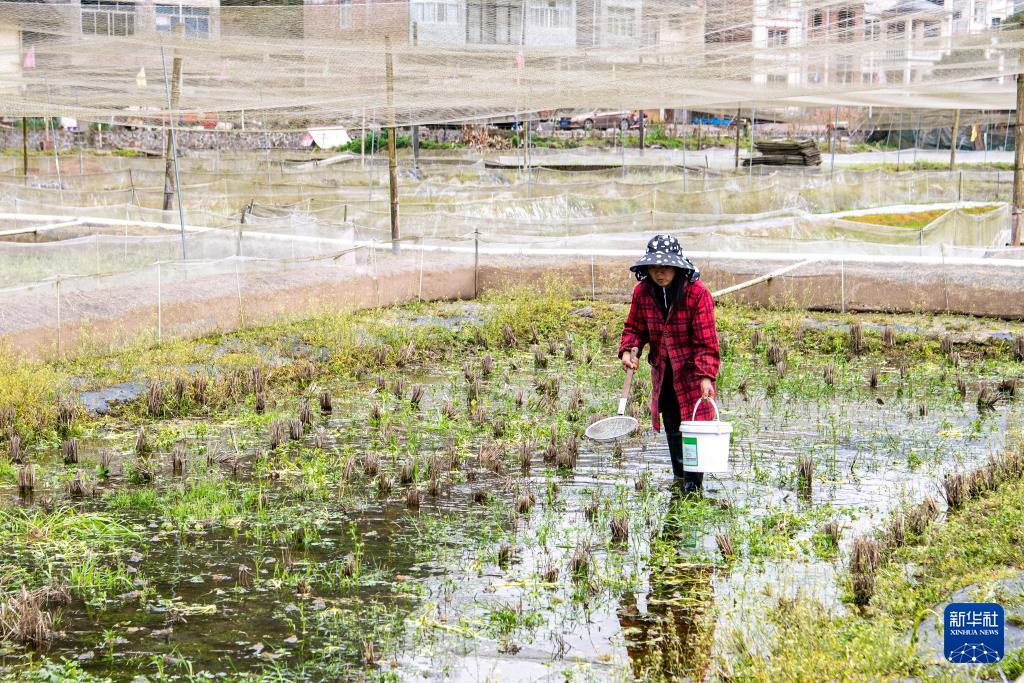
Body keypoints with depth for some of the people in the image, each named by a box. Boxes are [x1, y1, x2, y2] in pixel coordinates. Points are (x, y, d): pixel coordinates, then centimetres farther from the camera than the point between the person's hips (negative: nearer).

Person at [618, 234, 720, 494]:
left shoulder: (697, 292, -20)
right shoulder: (642, 291, -6)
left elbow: (706, 340, -21)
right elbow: (634, 327, 7)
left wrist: (706, 376, -29)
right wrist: (627, 350, -14)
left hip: (692, 368, -5)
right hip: (662, 369, 5)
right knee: (671, 423, 13)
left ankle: (694, 481, 1)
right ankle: (679, 474, 30)